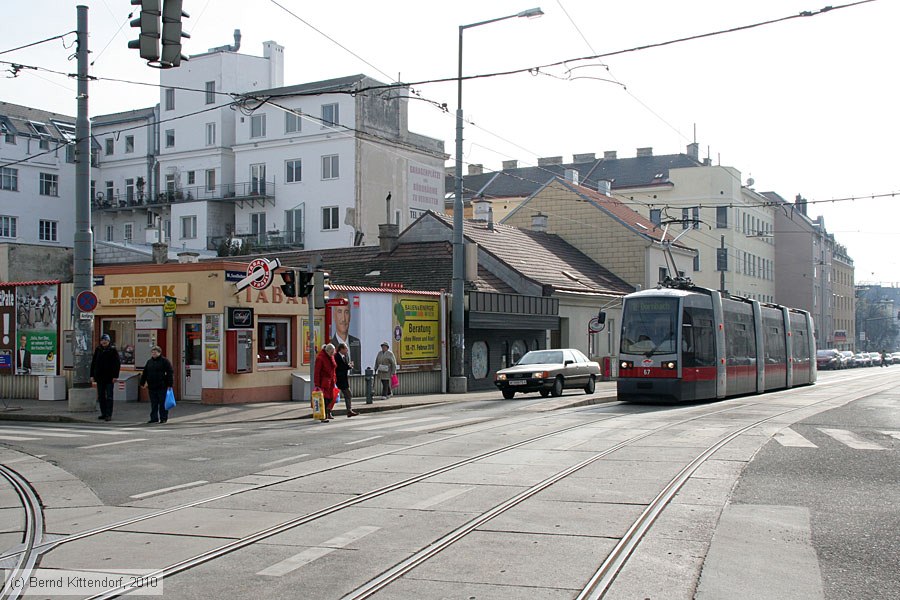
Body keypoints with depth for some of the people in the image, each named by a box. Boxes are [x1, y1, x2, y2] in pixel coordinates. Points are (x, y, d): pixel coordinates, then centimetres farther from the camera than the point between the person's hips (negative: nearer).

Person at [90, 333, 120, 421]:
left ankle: (109, 415, -4)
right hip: (99, 377, 5)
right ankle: (103, 413, 18)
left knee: (109, 397, -4)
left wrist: (115, 376, -13)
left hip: (109, 377, -5)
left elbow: (117, 364, -6)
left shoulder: (112, 350, -4)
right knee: (101, 396, 10)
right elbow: (93, 363, 12)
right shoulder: (98, 350, 7)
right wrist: (92, 375, 7)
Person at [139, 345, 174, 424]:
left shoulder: (164, 361, -3)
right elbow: (145, 373, 20)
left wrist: (170, 384, -13)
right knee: (153, 404, 9)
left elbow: (170, 373, -8)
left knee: (162, 403, -1)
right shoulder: (149, 361, 15)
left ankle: (163, 418, 6)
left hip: (162, 387, -5)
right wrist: (142, 383, 16)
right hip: (151, 387, 5)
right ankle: (154, 418, 15)